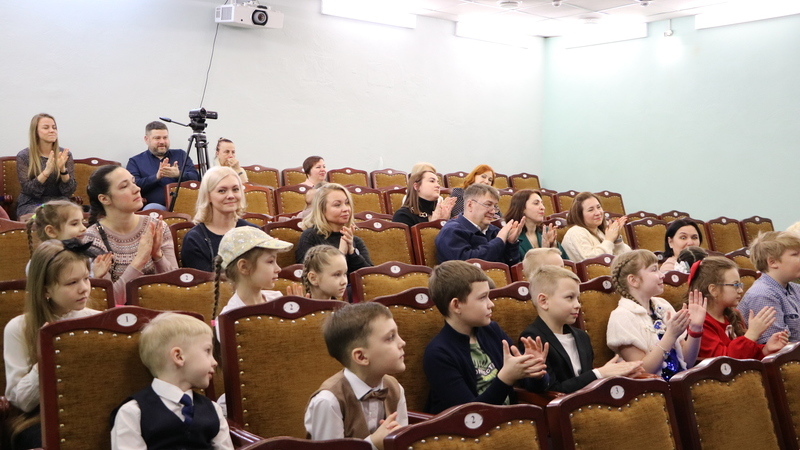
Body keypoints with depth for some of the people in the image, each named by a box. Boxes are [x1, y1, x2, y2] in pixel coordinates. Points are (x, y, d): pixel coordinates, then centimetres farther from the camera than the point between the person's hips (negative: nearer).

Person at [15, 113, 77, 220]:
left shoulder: (64, 155, 5)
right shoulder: (23, 156, -1)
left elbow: (69, 191, 0)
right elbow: (28, 190, -8)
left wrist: (63, 169, -17)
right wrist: (47, 171, -22)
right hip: (32, 203, -2)